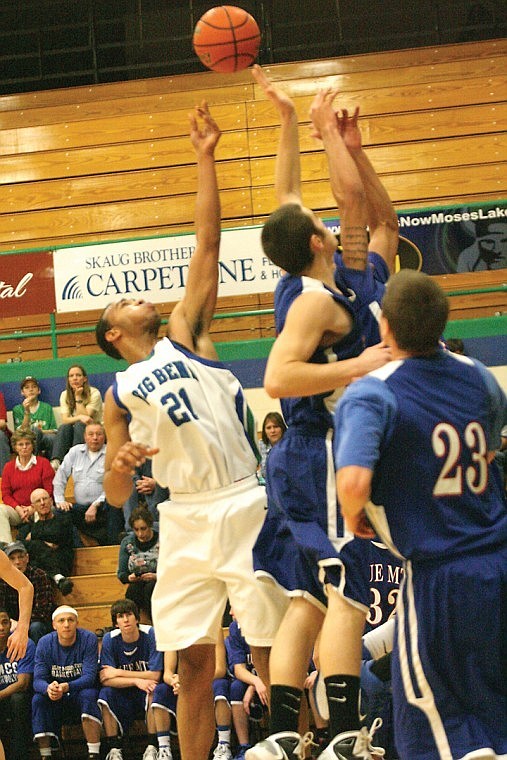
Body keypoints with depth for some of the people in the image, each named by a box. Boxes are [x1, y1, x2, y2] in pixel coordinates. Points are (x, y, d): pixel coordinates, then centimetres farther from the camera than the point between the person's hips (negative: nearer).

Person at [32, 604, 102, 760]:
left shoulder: (88, 639, -13)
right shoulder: (45, 643, -7)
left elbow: (89, 676, -21)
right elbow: (38, 680, -14)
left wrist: (66, 687, -41)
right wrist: (48, 688, -40)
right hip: (56, 702, 2)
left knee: (87, 695, -34)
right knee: (38, 699, -26)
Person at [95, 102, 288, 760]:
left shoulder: (185, 335, 13)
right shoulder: (119, 395, 14)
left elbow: (207, 243, 6)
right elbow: (117, 498, 12)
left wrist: (205, 157, 2)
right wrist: (119, 465, -11)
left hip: (246, 506, -1)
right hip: (186, 521, 2)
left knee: (275, 656, 0)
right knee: (194, 663, 4)